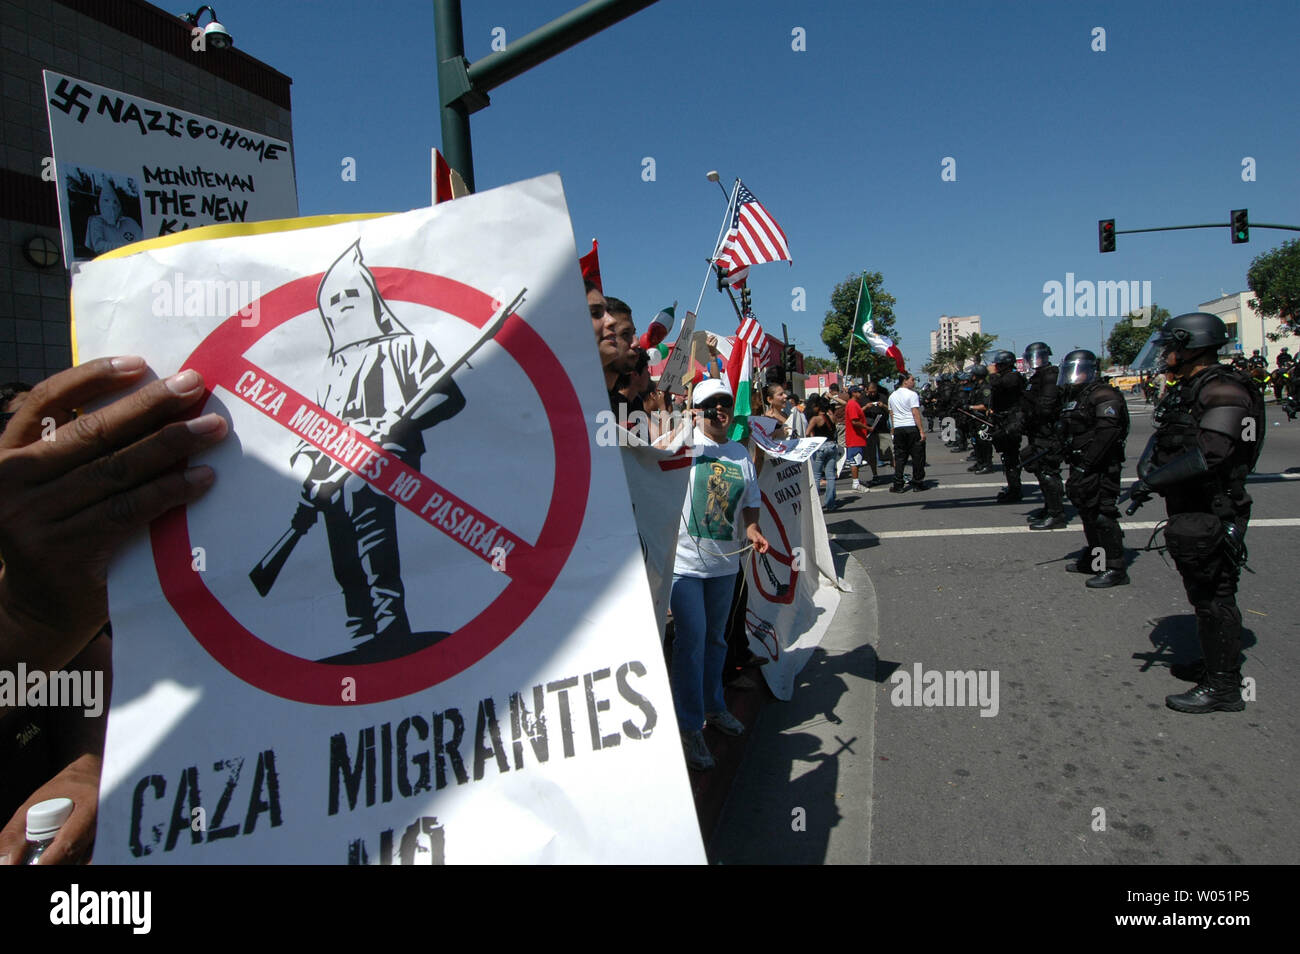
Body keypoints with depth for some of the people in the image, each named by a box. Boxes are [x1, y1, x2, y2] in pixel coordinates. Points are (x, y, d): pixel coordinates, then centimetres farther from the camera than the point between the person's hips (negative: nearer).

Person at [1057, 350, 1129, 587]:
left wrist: (1086, 463, -24)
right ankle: (1094, 557, 30)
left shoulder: (1103, 395, -13)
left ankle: (1115, 569, -6)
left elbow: (1107, 433, -23)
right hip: (1082, 468, 10)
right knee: (1088, 514, 17)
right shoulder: (1073, 397, 18)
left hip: (1101, 467, -10)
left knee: (1103, 513, -10)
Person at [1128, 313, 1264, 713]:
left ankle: (1224, 687, 5)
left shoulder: (1224, 392, -18)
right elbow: (1162, 441, 14)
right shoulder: (1187, 391, 14)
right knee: (1203, 594, 20)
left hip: (1212, 513, -10)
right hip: (1189, 511, 10)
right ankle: (1215, 664, 35)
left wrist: (1153, 480, -22)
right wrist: (1147, 470, -5)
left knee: (1214, 597, -3)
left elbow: (1208, 455, -28)